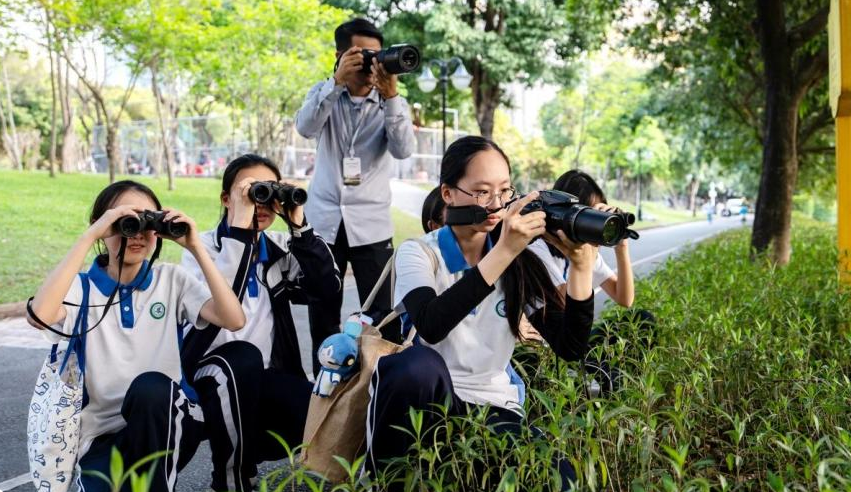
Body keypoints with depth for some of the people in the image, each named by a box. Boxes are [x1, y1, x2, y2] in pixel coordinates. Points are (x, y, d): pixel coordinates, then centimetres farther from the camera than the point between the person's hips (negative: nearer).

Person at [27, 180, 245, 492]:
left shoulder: (171, 279, 3)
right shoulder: (80, 287, -2)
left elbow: (234, 320, -13)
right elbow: (39, 317, -27)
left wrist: (195, 247, -16)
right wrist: (89, 237, -24)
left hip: (165, 424, 2)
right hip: (103, 434, -2)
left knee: (150, 386, -32)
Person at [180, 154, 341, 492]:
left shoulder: (281, 248, 9)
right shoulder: (204, 246, -4)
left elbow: (327, 289, -6)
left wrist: (299, 225, -12)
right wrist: (240, 227, -26)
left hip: (266, 375, 4)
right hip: (216, 373, -3)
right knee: (243, 358, -38)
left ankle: (250, 446, 5)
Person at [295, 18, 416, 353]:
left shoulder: (390, 103, 1)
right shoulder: (325, 94, 4)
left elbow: (404, 150, -15)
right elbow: (305, 128, -16)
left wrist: (390, 95, -25)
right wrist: (337, 81, -27)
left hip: (370, 224, -1)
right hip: (324, 221, 1)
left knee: (380, 316, -2)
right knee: (322, 316, 9)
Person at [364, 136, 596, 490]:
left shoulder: (520, 263, 4)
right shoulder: (418, 253, -5)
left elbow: (569, 348, -4)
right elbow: (431, 326, -28)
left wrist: (581, 267, -16)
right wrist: (503, 252, -32)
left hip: (492, 409, 2)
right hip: (429, 402, -2)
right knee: (420, 364, -37)